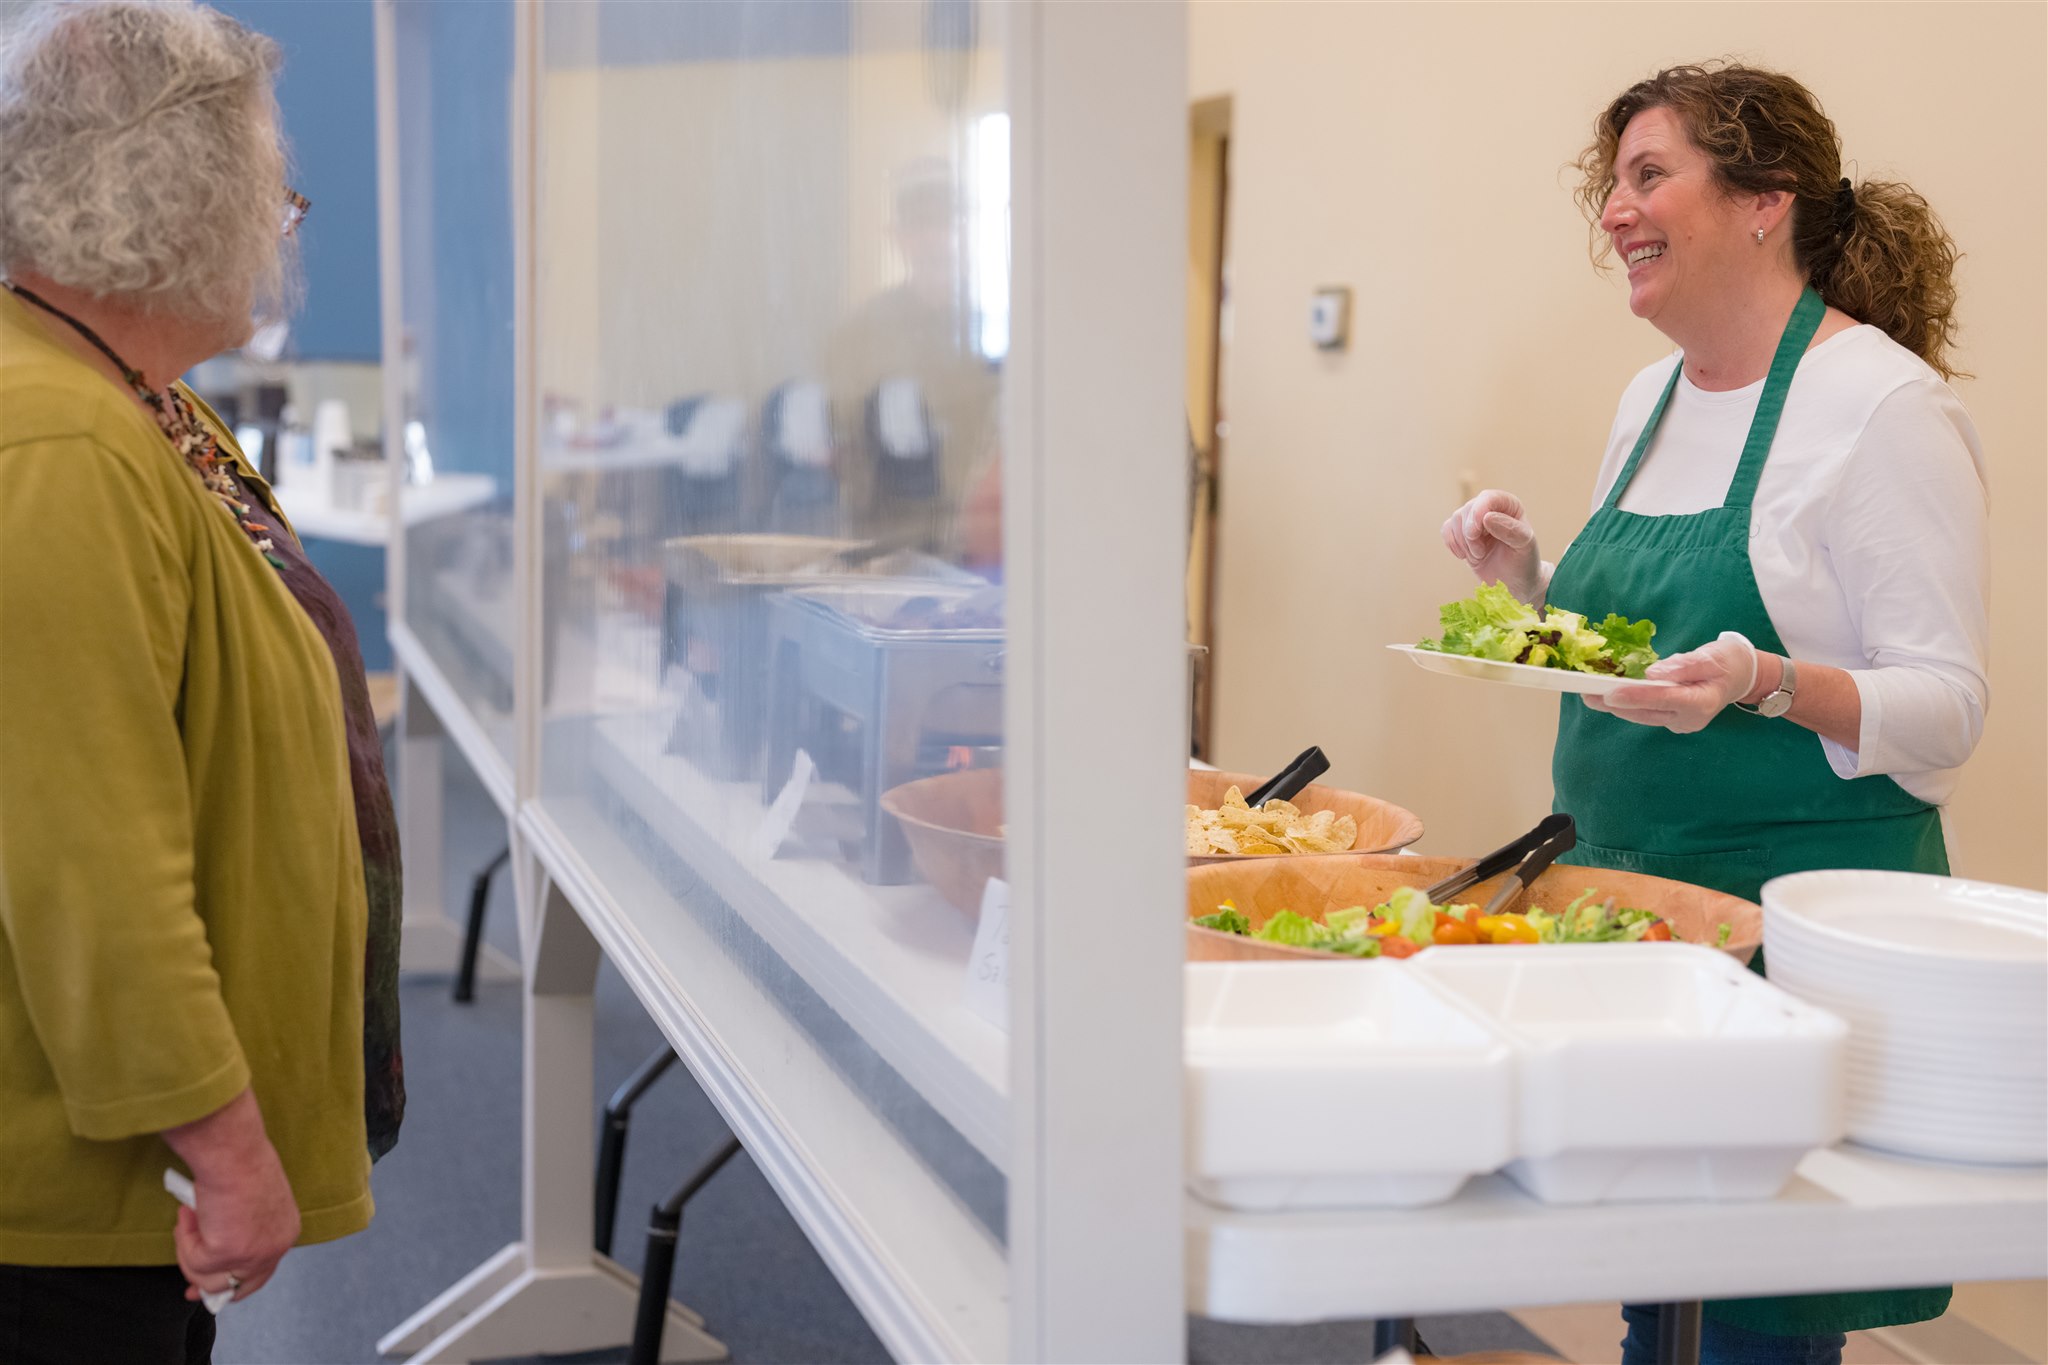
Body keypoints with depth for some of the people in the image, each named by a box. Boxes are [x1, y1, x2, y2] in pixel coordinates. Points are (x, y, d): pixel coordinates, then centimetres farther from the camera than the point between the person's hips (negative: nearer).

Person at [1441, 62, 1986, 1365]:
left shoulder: (1887, 403, -11)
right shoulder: (1651, 399, 12)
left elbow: (1946, 705, -14)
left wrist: (1767, 682, -30)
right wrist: (1531, 581, 5)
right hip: (1623, 891, 7)